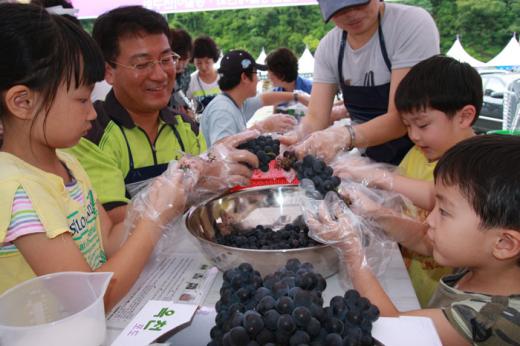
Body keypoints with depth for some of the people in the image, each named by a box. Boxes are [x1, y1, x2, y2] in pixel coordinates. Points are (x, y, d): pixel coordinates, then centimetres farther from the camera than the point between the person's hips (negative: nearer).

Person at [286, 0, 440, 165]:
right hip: (369, 162, 4)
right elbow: (316, 117, -9)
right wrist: (298, 138, -31)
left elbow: (403, 117, -24)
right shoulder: (327, 47, -3)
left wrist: (345, 136, -40)